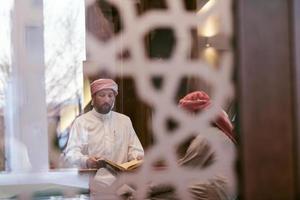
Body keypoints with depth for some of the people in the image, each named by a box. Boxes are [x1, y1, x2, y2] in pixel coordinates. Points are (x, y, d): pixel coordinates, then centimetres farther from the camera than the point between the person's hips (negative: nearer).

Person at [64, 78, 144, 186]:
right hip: (92, 180, -3)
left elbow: (134, 148, 16)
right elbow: (71, 154, -3)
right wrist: (86, 161, -26)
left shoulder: (125, 120, 17)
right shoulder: (81, 122, 6)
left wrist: (137, 158, -9)